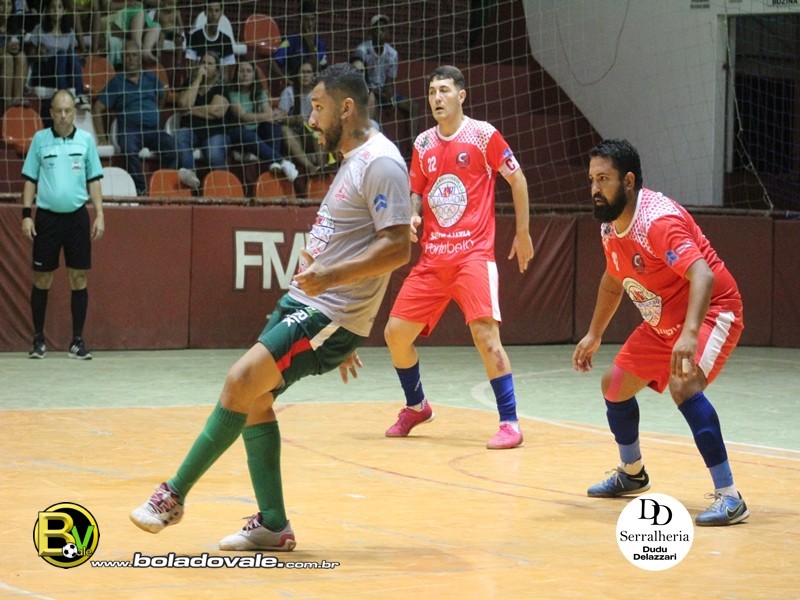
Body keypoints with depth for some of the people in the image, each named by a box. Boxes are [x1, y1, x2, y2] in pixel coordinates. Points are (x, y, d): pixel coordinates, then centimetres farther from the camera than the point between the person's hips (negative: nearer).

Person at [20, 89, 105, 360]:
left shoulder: (86, 139, 3)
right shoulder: (39, 139, 2)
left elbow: (94, 180, 6)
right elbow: (30, 180, 5)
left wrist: (99, 215, -1)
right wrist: (26, 215, -4)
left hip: (77, 216, 1)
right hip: (46, 217, -1)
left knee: (79, 279, 0)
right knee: (42, 280, 3)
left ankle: (77, 341, 6)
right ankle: (38, 340, 12)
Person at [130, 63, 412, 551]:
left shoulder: (380, 163, -14)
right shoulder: (354, 161, 18)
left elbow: (398, 247, -22)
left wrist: (332, 276, -33)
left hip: (328, 315, -10)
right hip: (303, 304, 10)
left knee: (241, 382, -16)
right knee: (254, 398, 6)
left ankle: (174, 496, -7)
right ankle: (273, 526, 10)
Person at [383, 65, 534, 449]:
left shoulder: (482, 135, -4)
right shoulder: (423, 144, 10)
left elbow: (517, 179, 3)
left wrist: (523, 233, 4)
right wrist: (412, 217, -1)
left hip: (474, 254, -6)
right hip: (432, 257, 6)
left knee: (485, 333, -20)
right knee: (396, 333, 4)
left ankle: (509, 422, -12)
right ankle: (416, 407, 26)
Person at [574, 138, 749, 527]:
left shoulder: (658, 221, -29)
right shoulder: (610, 226, 0)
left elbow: (703, 276, -41)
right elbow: (614, 280, 20)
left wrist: (689, 335, -54)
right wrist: (594, 335, 24)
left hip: (711, 312, -10)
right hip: (662, 323, 10)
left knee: (683, 385, -33)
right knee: (615, 385, 14)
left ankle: (729, 497, -29)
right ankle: (631, 473, 41)